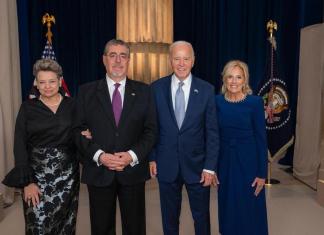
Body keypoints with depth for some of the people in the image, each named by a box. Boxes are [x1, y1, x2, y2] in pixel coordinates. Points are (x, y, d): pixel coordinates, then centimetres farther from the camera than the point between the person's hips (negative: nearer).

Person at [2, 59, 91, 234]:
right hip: (37, 174, -1)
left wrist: (85, 136, -13)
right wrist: (27, 181, -11)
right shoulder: (28, 107, -2)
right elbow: (20, 146, -5)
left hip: (67, 174, 2)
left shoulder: (71, 105, 1)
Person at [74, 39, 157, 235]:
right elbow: (79, 130, -1)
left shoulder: (143, 91, 3)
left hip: (133, 171, 0)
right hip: (99, 171, 0)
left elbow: (151, 130, 0)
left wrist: (132, 155, -14)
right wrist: (99, 156, -15)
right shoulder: (87, 91, 2)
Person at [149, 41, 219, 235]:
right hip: (166, 165, 1)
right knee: (169, 218, 17)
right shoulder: (157, 88, -2)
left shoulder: (206, 90, -5)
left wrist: (210, 167, -7)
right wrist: (151, 158, 1)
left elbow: (212, 132, -4)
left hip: (197, 165, 0)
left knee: (202, 217, 15)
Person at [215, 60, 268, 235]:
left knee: (250, 210, 9)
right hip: (224, 161, 3)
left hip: (248, 161, -3)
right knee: (228, 208, 17)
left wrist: (262, 173, -9)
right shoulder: (217, 101, -2)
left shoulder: (255, 102, -10)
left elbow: (261, 138, -8)